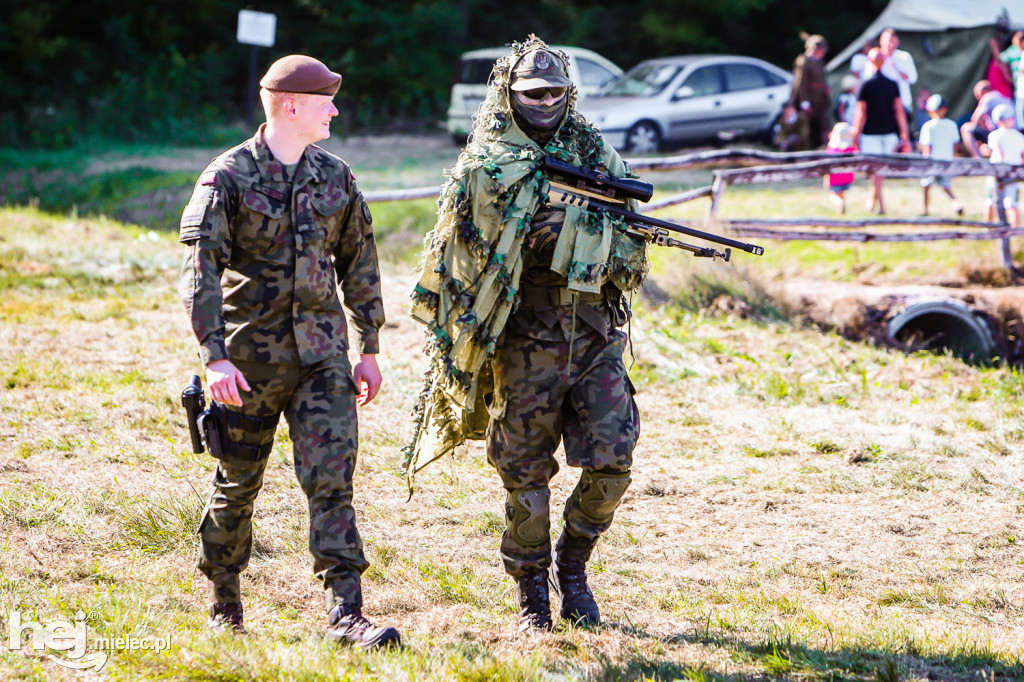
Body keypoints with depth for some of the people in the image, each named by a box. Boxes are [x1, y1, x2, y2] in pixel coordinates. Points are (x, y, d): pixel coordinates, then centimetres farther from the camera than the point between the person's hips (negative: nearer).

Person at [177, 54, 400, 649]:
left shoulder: (335, 177, 8)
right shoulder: (229, 177, -8)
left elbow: (359, 264, 16)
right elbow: (201, 271, -15)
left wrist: (369, 349, 15)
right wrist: (215, 357, -24)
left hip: (322, 351, 3)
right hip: (251, 354, -3)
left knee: (331, 479, -8)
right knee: (238, 482, 9)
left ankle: (346, 615, -12)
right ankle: (223, 599, 28)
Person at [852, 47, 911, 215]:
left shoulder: (866, 85, -9)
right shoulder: (892, 85, 2)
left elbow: (861, 114, -10)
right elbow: (899, 111, 1)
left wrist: (856, 136, -4)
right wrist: (905, 136, 4)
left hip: (871, 134, -4)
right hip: (889, 133, 4)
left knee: (875, 169, -1)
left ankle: (881, 205, -8)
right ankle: (873, 199, 28)